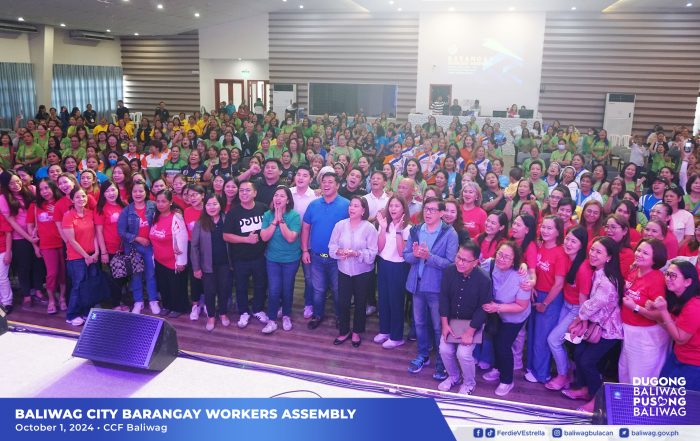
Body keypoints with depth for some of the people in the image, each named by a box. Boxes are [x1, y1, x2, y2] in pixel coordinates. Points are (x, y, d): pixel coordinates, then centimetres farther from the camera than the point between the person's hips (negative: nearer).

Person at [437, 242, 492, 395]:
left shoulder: (484, 279, -24)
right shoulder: (449, 271, -14)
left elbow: (483, 308, -18)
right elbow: (444, 297, -6)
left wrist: (470, 331, -18)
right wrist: (444, 323, -8)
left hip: (472, 322, -4)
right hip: (452, 319, 4)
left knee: (463, 353, -15)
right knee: (444, 349, -6)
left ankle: (469, 383, 16)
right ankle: (454, 376, 26)